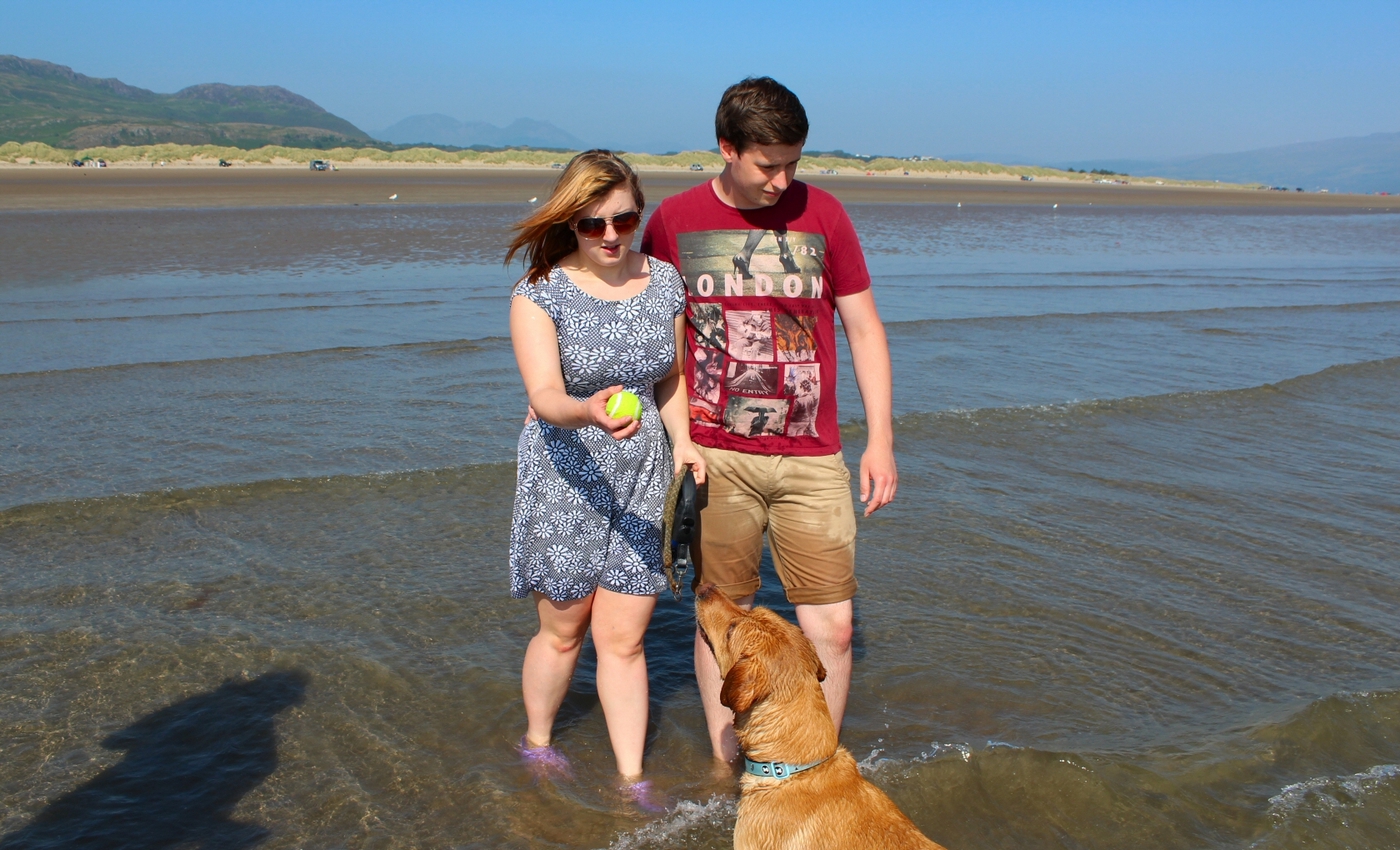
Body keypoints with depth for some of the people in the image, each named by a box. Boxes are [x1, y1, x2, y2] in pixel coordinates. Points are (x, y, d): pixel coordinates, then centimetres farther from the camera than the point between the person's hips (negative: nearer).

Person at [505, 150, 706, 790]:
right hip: (566, 476, -2)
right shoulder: (540, 294, -14)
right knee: (562, 630, 14)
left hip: (644, 474, 3)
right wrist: (590, 411, -48)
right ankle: (536, 745, 39)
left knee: (623, 639, 6)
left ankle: (630, 778, 20)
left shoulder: (664, 281, 0)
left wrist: (682, 443, -3)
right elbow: (544, 397, -27)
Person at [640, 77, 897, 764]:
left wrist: (880, 439, 3)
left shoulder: (821, 213, 2)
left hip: (812, 458, 1)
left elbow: (864, 327, 7)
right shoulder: (673, 220, 1)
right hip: (715, 456, 0)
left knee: (831, 627, 2)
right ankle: (725, 770, 27)